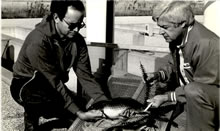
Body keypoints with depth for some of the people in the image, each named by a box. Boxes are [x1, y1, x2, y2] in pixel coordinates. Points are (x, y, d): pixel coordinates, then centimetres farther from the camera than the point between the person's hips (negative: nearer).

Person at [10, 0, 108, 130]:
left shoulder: (78, 40, -11)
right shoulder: (38, 41, -30)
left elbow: (85, 76, -12)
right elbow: (53, 81, -31)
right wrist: (77, 112, -34)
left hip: (55, 87, 7)